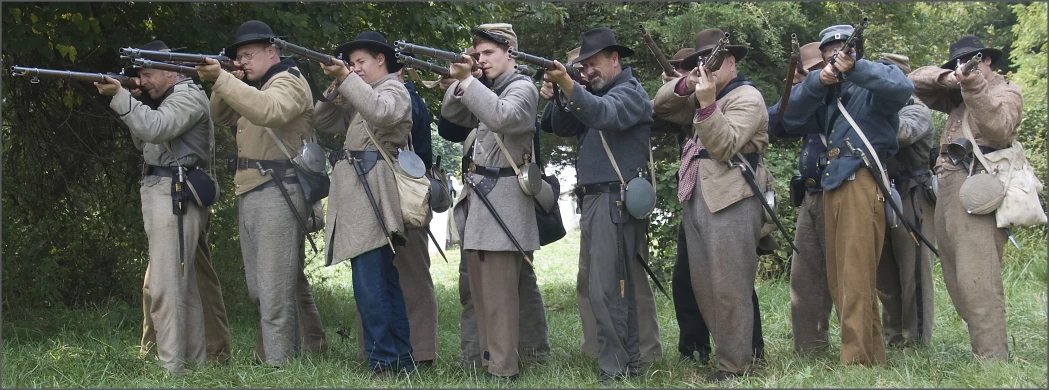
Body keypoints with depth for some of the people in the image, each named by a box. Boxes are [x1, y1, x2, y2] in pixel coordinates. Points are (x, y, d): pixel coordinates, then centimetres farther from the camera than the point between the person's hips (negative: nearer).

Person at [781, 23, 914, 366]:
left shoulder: (874, 81, 2)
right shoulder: (827, 92, 23)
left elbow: (902, 88, -21)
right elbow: (791, 119, 10)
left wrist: (855, 68, -29)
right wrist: (816, 82, -4)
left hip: (862, 182, -8)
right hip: (832, 186, 8)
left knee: (856, 277, -12)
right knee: (838, 279, 10)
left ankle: (857, 359, -12)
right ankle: (872, 356, 17)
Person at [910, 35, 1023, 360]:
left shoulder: (1005, 91, 7)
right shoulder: (956, 96, 27)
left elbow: (999, 130, -12)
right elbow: (915, 81, 23)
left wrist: (975, 88, -19)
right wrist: (944, 77, 5)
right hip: (948, 190, 8)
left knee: (977, 280, -17)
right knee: (958, 281, 4)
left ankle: (993, 358, -21)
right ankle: (982, 347, 6)